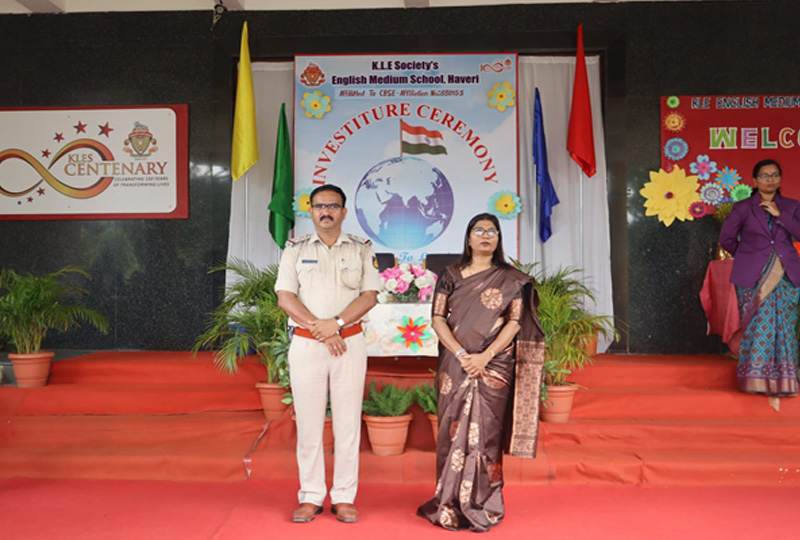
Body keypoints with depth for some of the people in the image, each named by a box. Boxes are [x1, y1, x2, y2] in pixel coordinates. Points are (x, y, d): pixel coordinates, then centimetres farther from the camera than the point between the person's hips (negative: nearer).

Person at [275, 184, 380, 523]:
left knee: (348, 422, 3)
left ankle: (344, 497, 14)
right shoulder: (295, 249, 8)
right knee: (308, 422, 4)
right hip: (305, 343, 0)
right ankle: (310, 497, 15)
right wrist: (317, 327, -13)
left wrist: (336, 323, -14)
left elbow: (370, 296, -1)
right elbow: (285, 297, -1)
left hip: (350, 343, 0)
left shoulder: (361, 249, 8)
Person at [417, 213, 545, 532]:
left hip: (493, 367, -1)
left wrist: (484, 356, -14)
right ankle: (450, 503, 16)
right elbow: (437, 318, 1)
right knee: (453, 430, 4)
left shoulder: (512, 280, 5)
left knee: (486, 432, 0)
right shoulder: (451, 275, 7)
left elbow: (515, 322, -3)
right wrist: (461, 354, -12)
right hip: (455, 365, 1)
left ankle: (482, 506, 13)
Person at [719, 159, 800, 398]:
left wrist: (779, 215, -8)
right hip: (753, 276, -2)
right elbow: (726, 238, 5)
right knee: (758, 328, -4)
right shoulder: (743, 208, 4)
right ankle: (756, 379, 4)